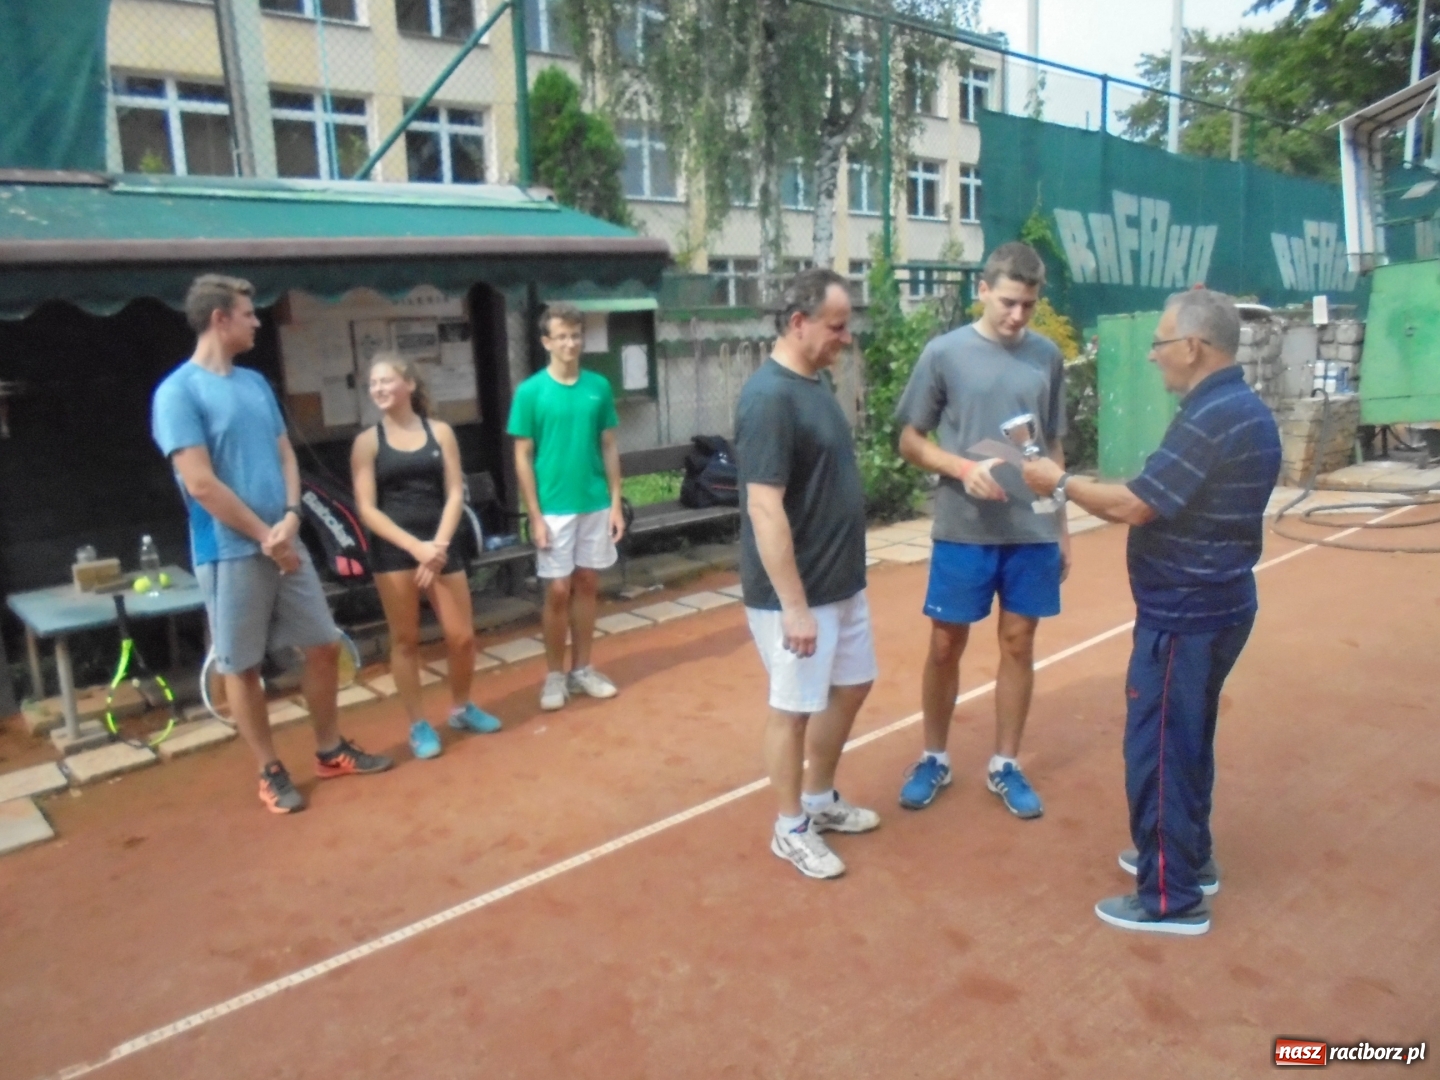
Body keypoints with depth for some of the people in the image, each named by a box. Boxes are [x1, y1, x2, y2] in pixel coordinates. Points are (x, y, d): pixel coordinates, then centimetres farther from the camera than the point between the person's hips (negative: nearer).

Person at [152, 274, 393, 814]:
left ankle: (330, 750, 28)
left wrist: (290, 519, -7)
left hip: (285, 544, 7)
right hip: (230, 553, -7)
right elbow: (201, 485, -16)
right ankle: (271, 772, 20)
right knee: (242, 666, 6)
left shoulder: (256, 382, 10)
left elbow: (285, 455, 10)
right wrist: (266, 537, -12)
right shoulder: (177, 392, -11)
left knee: (324, 646, 12)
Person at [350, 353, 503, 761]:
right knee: (405, 639, 4)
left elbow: (455, 494, 0)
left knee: (462, 636, 5)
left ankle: (462, 707, 30)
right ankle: (419, 725, 19)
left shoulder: (440, 432, 5)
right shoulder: (367, 442, 0)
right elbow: (367, 509, -6)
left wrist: (438, 545, -13)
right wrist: (415, 546, -17)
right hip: (392, 551, -2)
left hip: (440, 545, 2)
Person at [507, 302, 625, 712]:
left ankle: (582, 669, 24)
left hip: (596, 505, 3)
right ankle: (555, 674, 17)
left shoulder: (599, 386, 3)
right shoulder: (530, 391, -6)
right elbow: (522, 457, -5)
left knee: (587, 585, 11)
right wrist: (535, 516, -10)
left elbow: (609, 447, 8)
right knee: (558, 591, 2)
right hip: (554, 508, -3)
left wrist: (616, 503, 3)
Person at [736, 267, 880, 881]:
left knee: (851, 687, 20)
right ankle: (790, 828, 25)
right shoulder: (770, 397, -21)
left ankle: (821, 801, 38)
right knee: (794, 707, 6)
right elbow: (765, 510, -25)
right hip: (796, 592, -9)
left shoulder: (814, 383, 9)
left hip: (843, 581, 10)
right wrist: (794, 605, -25)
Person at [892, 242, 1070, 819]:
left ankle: (1005, 766, 27)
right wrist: (964, 468, -18)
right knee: (947, 644, 7)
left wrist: (1062, 527, 12)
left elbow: (1053, 448, 11)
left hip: (1033, 531, 3)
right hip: (962, 530, -2)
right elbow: (909, 441, -1)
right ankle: (934, 759, 27)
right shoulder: (944, 353, -5)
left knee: (1018, 644, 10)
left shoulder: (1048, 356, 4)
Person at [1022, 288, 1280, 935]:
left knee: (1158, 747, 1)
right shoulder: (1241, 408, 10)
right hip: (1210, 604, 10)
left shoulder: (1212, 419, -23)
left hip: (1185, 614, -10)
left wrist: (1061, 484, -10)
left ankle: (1172, 898, 13)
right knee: (1185, 739, 22)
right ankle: (1188, 857, 37)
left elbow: (1133, 505, -25)